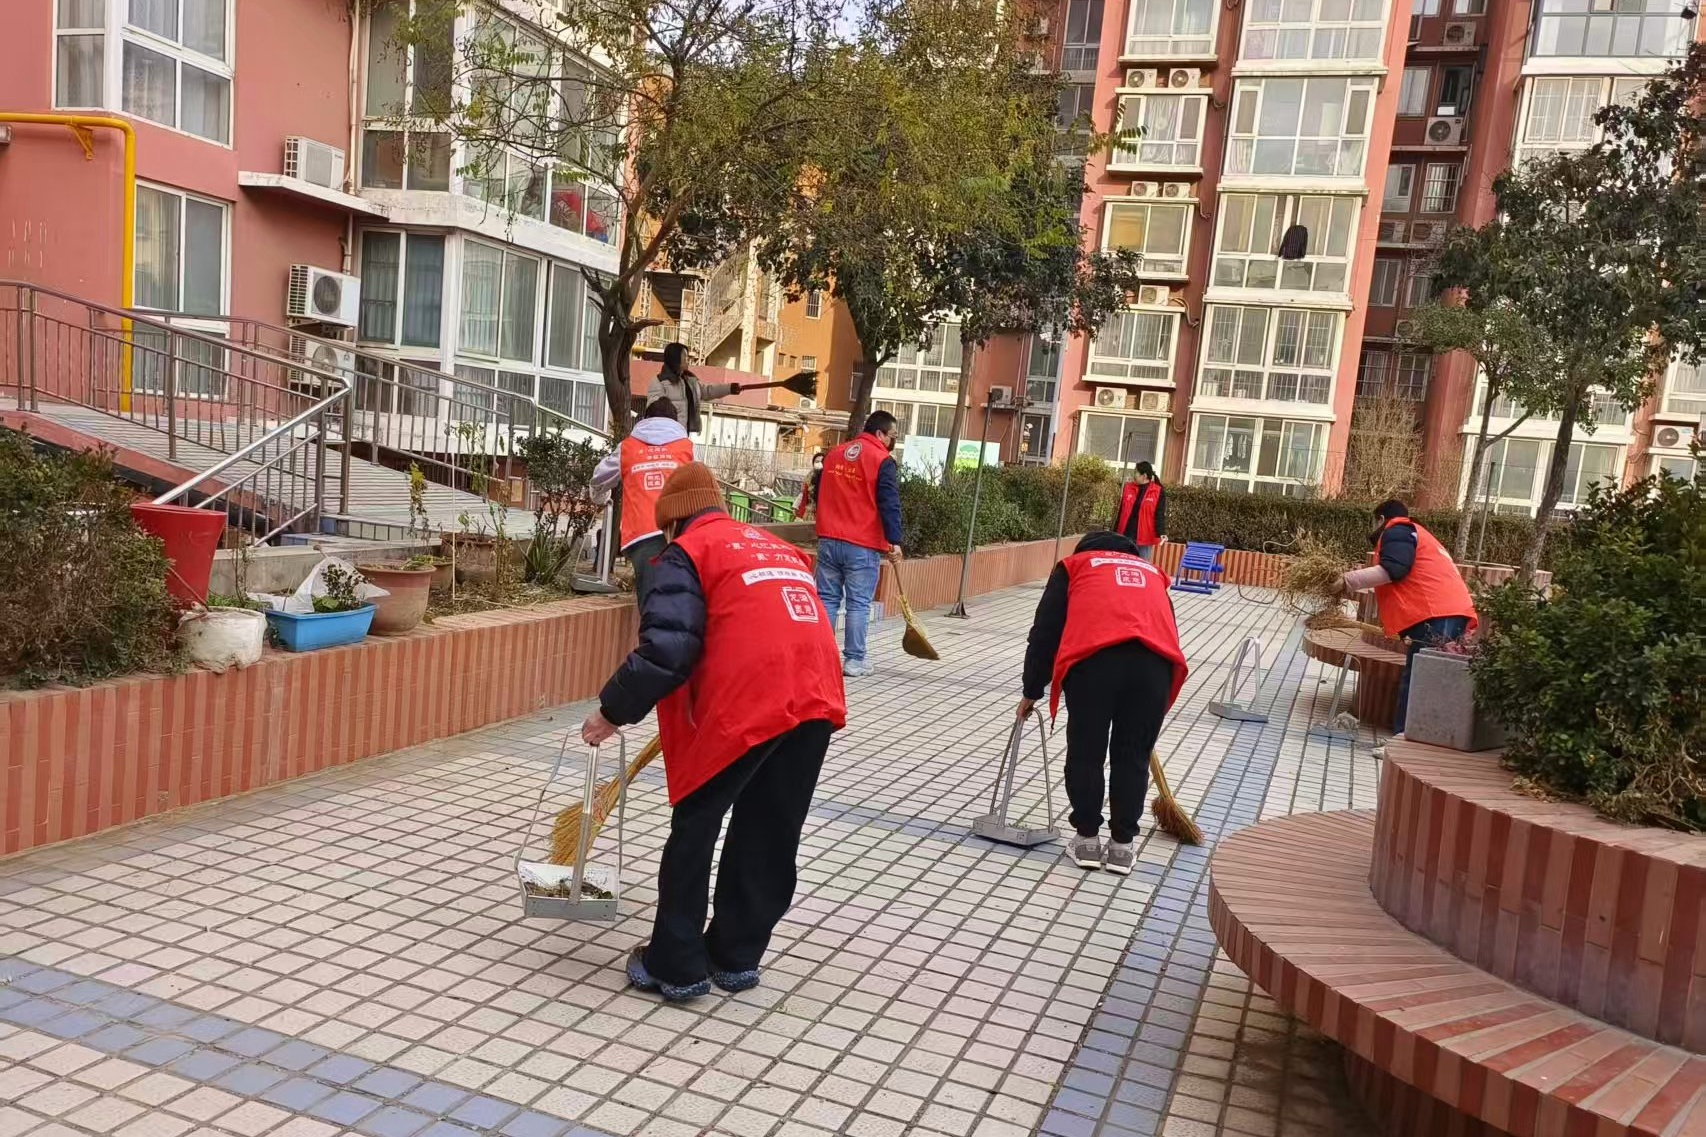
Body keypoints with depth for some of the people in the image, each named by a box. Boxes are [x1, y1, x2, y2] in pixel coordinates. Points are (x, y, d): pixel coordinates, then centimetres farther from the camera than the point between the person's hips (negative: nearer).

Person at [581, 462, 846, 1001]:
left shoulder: (688, 551, 7)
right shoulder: (781, 548, 29)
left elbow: (666, 648, -6)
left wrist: (613, 710, 4)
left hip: (745, 706, -7)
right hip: (815, 700, 7)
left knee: (694, 828, 10)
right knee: (769, 836, 18)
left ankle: (676, 967, 18)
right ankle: (736, 957, 29)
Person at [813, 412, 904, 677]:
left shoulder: (833, 454, 13)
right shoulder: (883, 461, -7)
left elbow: (818, 493, 21)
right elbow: (889, 505, -13)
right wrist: (894, 541, -11)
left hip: (828, 540, 5)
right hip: (863, 546, -5)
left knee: (827, 599, 9)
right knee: (858, 604, 1)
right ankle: (854, 660, 4)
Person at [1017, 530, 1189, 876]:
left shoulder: (1073, 566, 30)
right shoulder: (1152, 573, 39)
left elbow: (1045, 631, 21)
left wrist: (1032, 691, 30)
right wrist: (1157, 705, 45)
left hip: (1095, 656, -3)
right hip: (1156, 661, 3)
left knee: (1086, 752, 14)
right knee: (1133, 757, 16)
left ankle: (1087, 839, 22)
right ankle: (1122, 845, 24)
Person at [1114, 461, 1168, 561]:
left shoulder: (1158, 492, -4)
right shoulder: (1128, 488, 8)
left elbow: (1160, 515, -7)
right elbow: (1121, 512, 12)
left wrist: (1161, 533, -23)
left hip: (1144, 538, -4)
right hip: (1126, 536, 4)